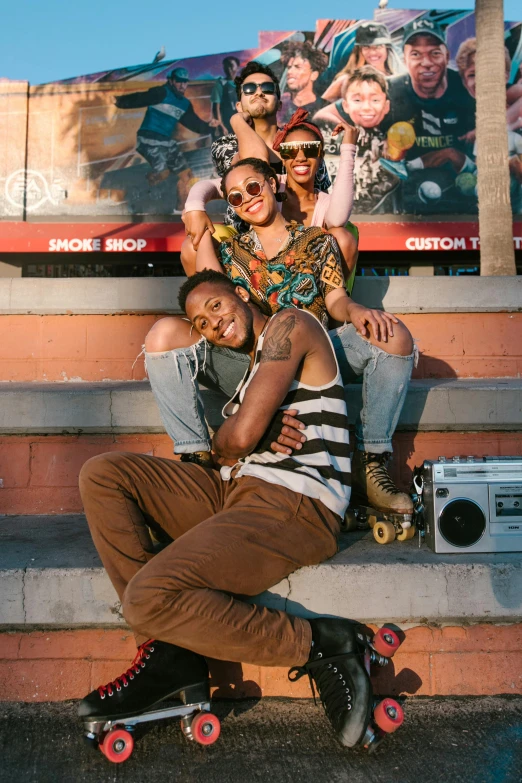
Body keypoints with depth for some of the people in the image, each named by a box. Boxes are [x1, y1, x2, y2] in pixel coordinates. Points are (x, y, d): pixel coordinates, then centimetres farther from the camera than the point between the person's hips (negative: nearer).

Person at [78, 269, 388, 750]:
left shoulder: (291, 324, -2)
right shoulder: (255, 365, 27)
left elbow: (241, 436, -12)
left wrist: (222, 448, 9)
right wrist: (247, 442, -4)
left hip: (294, 508, -10)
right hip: (236, 491, 10)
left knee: (149, 598, -27)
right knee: (101, 475, 0)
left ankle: (321, 645, -11)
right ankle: (168, 652, -6)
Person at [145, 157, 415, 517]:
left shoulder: (317, 241, 16)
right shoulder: (230, 250, 19)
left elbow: (336, 299, 2)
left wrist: (354, 311, -23)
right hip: (247, 364, 0)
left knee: (394, 335, -24)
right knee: (164, 334, -23)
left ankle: (370, 462, -19)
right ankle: (195, 457, -20)